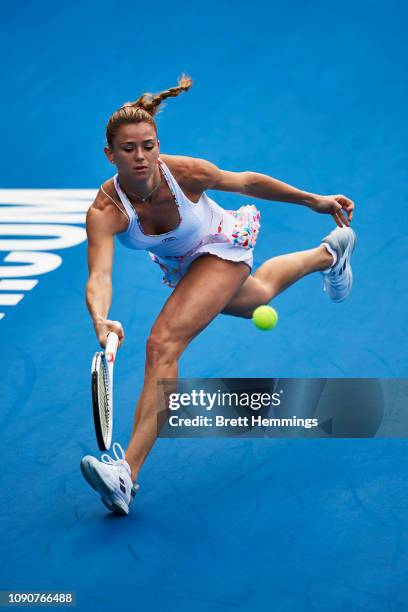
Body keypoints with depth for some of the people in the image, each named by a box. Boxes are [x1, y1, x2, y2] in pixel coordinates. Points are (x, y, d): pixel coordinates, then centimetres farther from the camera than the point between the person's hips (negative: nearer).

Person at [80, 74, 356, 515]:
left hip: (222, 245, -5)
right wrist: (100, 320, -68)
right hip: (180, 266, 5)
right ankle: (328, 254, 68)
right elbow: (99, 277, -46)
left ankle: (127, 471, -32)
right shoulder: (105, 210, -32)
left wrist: (315, 201, -6)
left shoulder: (186, 172, -34)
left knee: (163, 343, -25)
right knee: (258, 295, 35)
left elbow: (247, 182, -15)